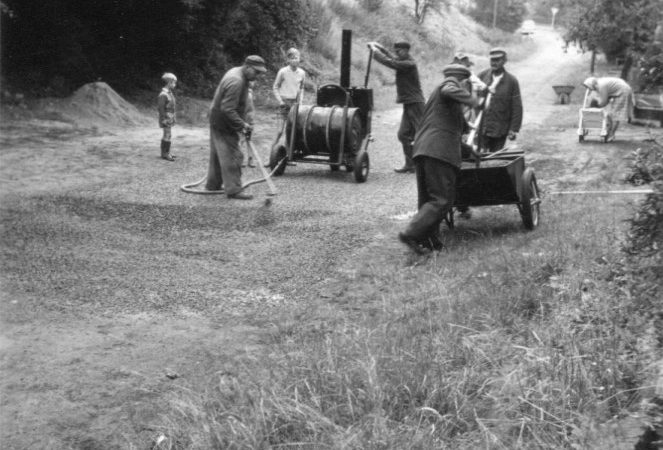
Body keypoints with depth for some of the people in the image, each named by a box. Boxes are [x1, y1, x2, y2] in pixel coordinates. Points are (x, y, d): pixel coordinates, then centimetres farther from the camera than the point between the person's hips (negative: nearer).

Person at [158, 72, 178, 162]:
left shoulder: (169, 93, 12)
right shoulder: (163, 95, -18)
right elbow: (160, 108, -20)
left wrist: (173, 118, 19)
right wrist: (164, 120, -22)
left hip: (170, 118, 9)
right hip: (166, 118, -9)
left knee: (166, 136, 14)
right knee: (167, 136, -6)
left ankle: (165, 153, 22)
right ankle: (165, 154, -1)